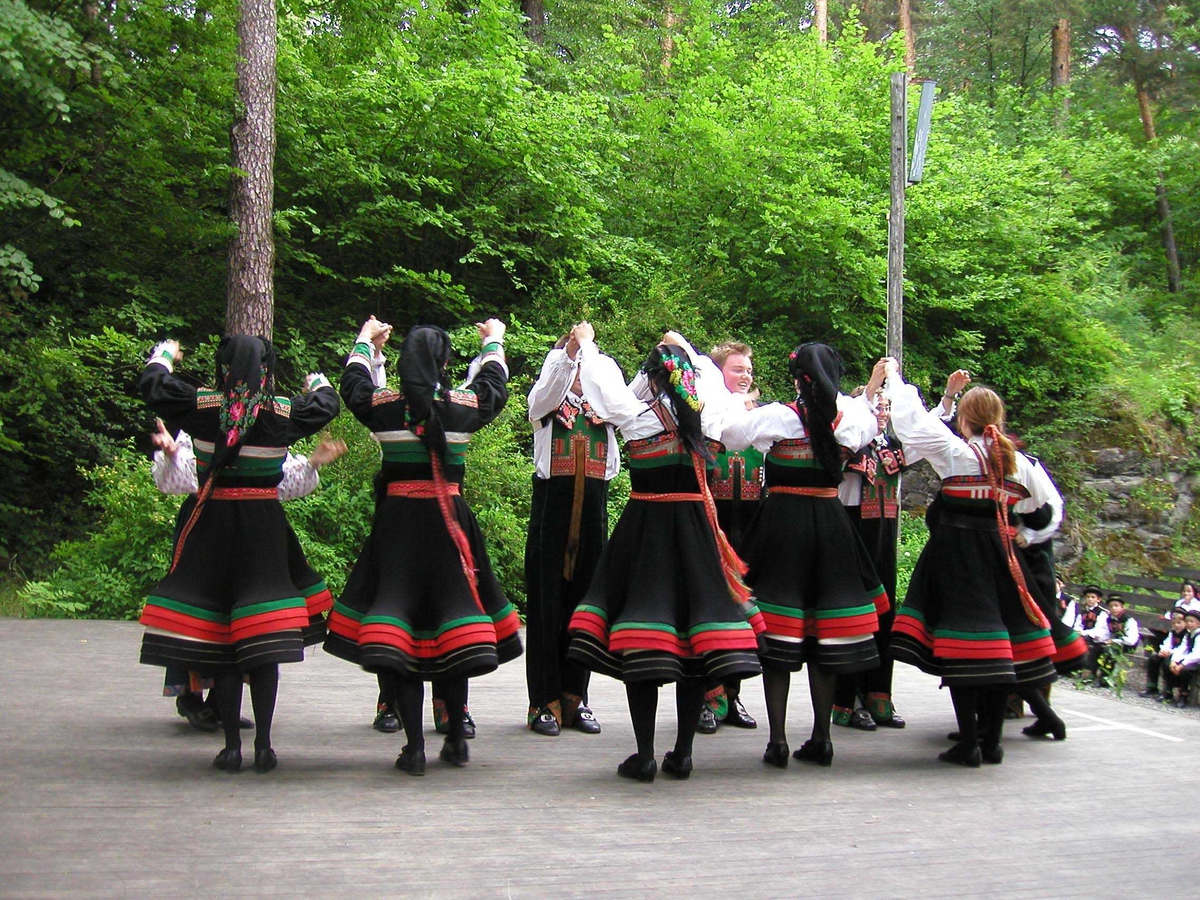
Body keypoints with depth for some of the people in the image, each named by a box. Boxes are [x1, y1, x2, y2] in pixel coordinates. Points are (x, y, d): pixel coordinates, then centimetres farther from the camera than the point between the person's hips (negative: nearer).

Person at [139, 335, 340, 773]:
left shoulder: (202, 408, -5)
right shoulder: (283, 413, -3)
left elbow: (153, 387, 9)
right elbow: (326, 406, 16)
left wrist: (164, 354, 29)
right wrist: (319, 382, 39)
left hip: (211, 523, 0)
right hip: (265, 527, 0)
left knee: (218, 638, 5)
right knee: (262, 640, 3)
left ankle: (232, 745, 7)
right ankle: (263, 745, 4)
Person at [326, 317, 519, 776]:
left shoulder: (381, 407, -3)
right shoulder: (464, 406, -4)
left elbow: (353, 382, 20)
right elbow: (495, 386, 19)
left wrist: (365, 339, 39)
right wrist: (494, 340, 38)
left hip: (396, 520, 0)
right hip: (448, 519, 0)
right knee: (450, 600, 11)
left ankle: (414, 747, 0)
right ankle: (456, 741, 18)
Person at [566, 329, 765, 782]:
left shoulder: (637, 415, -9)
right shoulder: (707, 414, 0)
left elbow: (604, 382, 4)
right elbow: (713, 375, 20)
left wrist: (585, 345, 22)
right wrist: (684, 347, 35)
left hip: (644, 527, -3)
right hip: (695, 527, 3)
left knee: (641, 644, 0)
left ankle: (645, 756, 1)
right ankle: (683, 753, 12)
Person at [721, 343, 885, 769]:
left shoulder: (778, 416, -11)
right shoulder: (847, 418, 1)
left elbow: (729, 435, -4)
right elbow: (868, 424, 22)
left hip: (782, 520, -3)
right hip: (830, 523, 4)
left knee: (779, 637, 1)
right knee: (824, 638, 10)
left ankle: (778, 741, 0)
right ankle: (820, 740, 15)